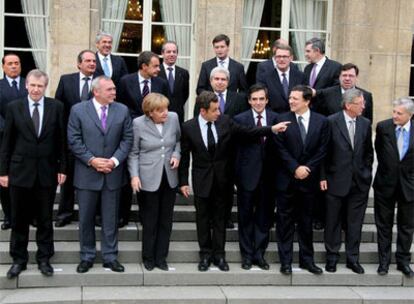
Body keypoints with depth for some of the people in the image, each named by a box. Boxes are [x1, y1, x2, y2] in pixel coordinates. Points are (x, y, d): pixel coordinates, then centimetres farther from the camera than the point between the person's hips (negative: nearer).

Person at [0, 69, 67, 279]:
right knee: (19, 220, 9)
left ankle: (44, 259, 23)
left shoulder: (56, 107, 0)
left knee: (45, 219, 10)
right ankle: (19, 259, 23)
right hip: (20, 171, 0)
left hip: (47, 171, 0)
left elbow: (61, 140, 2)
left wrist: (62, 168, -1)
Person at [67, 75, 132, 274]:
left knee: (111, 218, 9)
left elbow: (127, 139, 2)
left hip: (113, 173, 2)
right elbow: (73, 140, -6)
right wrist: (92, 160, -14)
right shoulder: (78, 110, -3)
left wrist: (115, 160, -11)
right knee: (86, 218, 8)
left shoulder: (122, 110, 3)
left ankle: (110, 256, 20)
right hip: (87, 173, -1)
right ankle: (87, 256, 23)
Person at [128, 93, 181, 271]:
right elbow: (133, 153, -2)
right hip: (149, 179, -3)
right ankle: (148, 258, 23)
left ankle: (161, 258, 23)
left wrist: (176, 154, -3)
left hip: (169, 178, 3)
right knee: (150, 221, 5)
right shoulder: (138, 123, -8)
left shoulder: (173, 118, -1)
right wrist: (134, 175, -12)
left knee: (166, 220, 9)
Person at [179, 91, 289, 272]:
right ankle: (205, 255, 21)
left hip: (221, 178, 2)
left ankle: (219, 255, 21)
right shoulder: (188, 127, -9)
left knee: (219, 217, 10)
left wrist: (272, 129, -9)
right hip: (201, 179, -1)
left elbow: (246, 132, 0)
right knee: (203, 218, 8)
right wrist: (183, 182, -4)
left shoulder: (225, 121, -5)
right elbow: (184, 156, -4)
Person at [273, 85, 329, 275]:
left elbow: (322, 150, 0)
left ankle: (307, 259, 21)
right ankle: (285, 261, 13)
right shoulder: (282, 120, -2)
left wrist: (307, 168, -10)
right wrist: (295, 168, -13)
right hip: (286, 179, -1)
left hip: (309, 179, 1)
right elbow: (280, 148, -5)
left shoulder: (321, 122, 3)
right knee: (285, 221, 4)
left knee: (306, 221, 11)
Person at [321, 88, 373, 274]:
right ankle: (332, 257, 21)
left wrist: (367, 173, 7)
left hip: (359, 182, 3)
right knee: (333, 222, 8)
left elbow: (368, 152, 13)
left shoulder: (365, 124, 4)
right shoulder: (331, 122, -8)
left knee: (355, 223, 9)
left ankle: (353, 258, 21)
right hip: (336, 181, -3)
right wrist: (323, 177, -7)